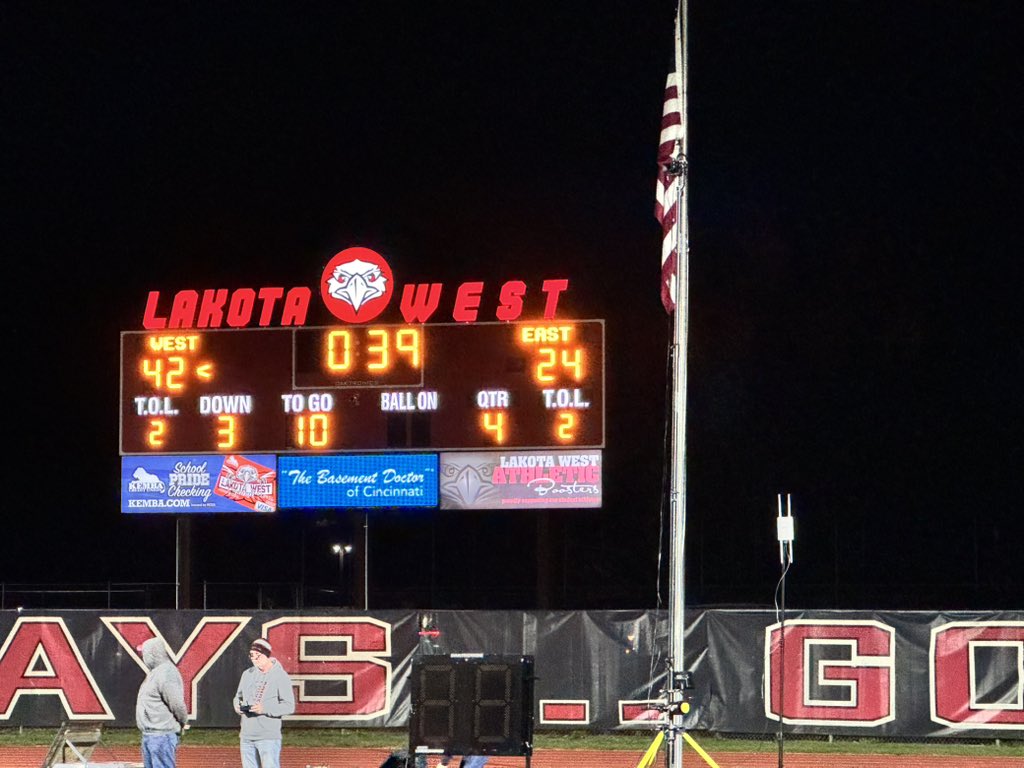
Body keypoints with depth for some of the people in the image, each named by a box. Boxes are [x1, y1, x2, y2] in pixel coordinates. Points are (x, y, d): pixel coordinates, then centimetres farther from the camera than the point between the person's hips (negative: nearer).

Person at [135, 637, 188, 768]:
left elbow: (177, 703, -20)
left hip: (162, 736, -11)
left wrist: (183, 723, -5)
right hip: (149, 735, 11)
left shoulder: (166, 673, -17)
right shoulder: (155, 672, 16)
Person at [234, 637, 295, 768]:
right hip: (246, 736, 6)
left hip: (269, 737, -6)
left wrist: (265, 708, -25)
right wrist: (237, 705, -2)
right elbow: (238, 696, 23)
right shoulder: (247, 674, 12)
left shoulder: (280, 676, -6)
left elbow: (289, 706, -11)